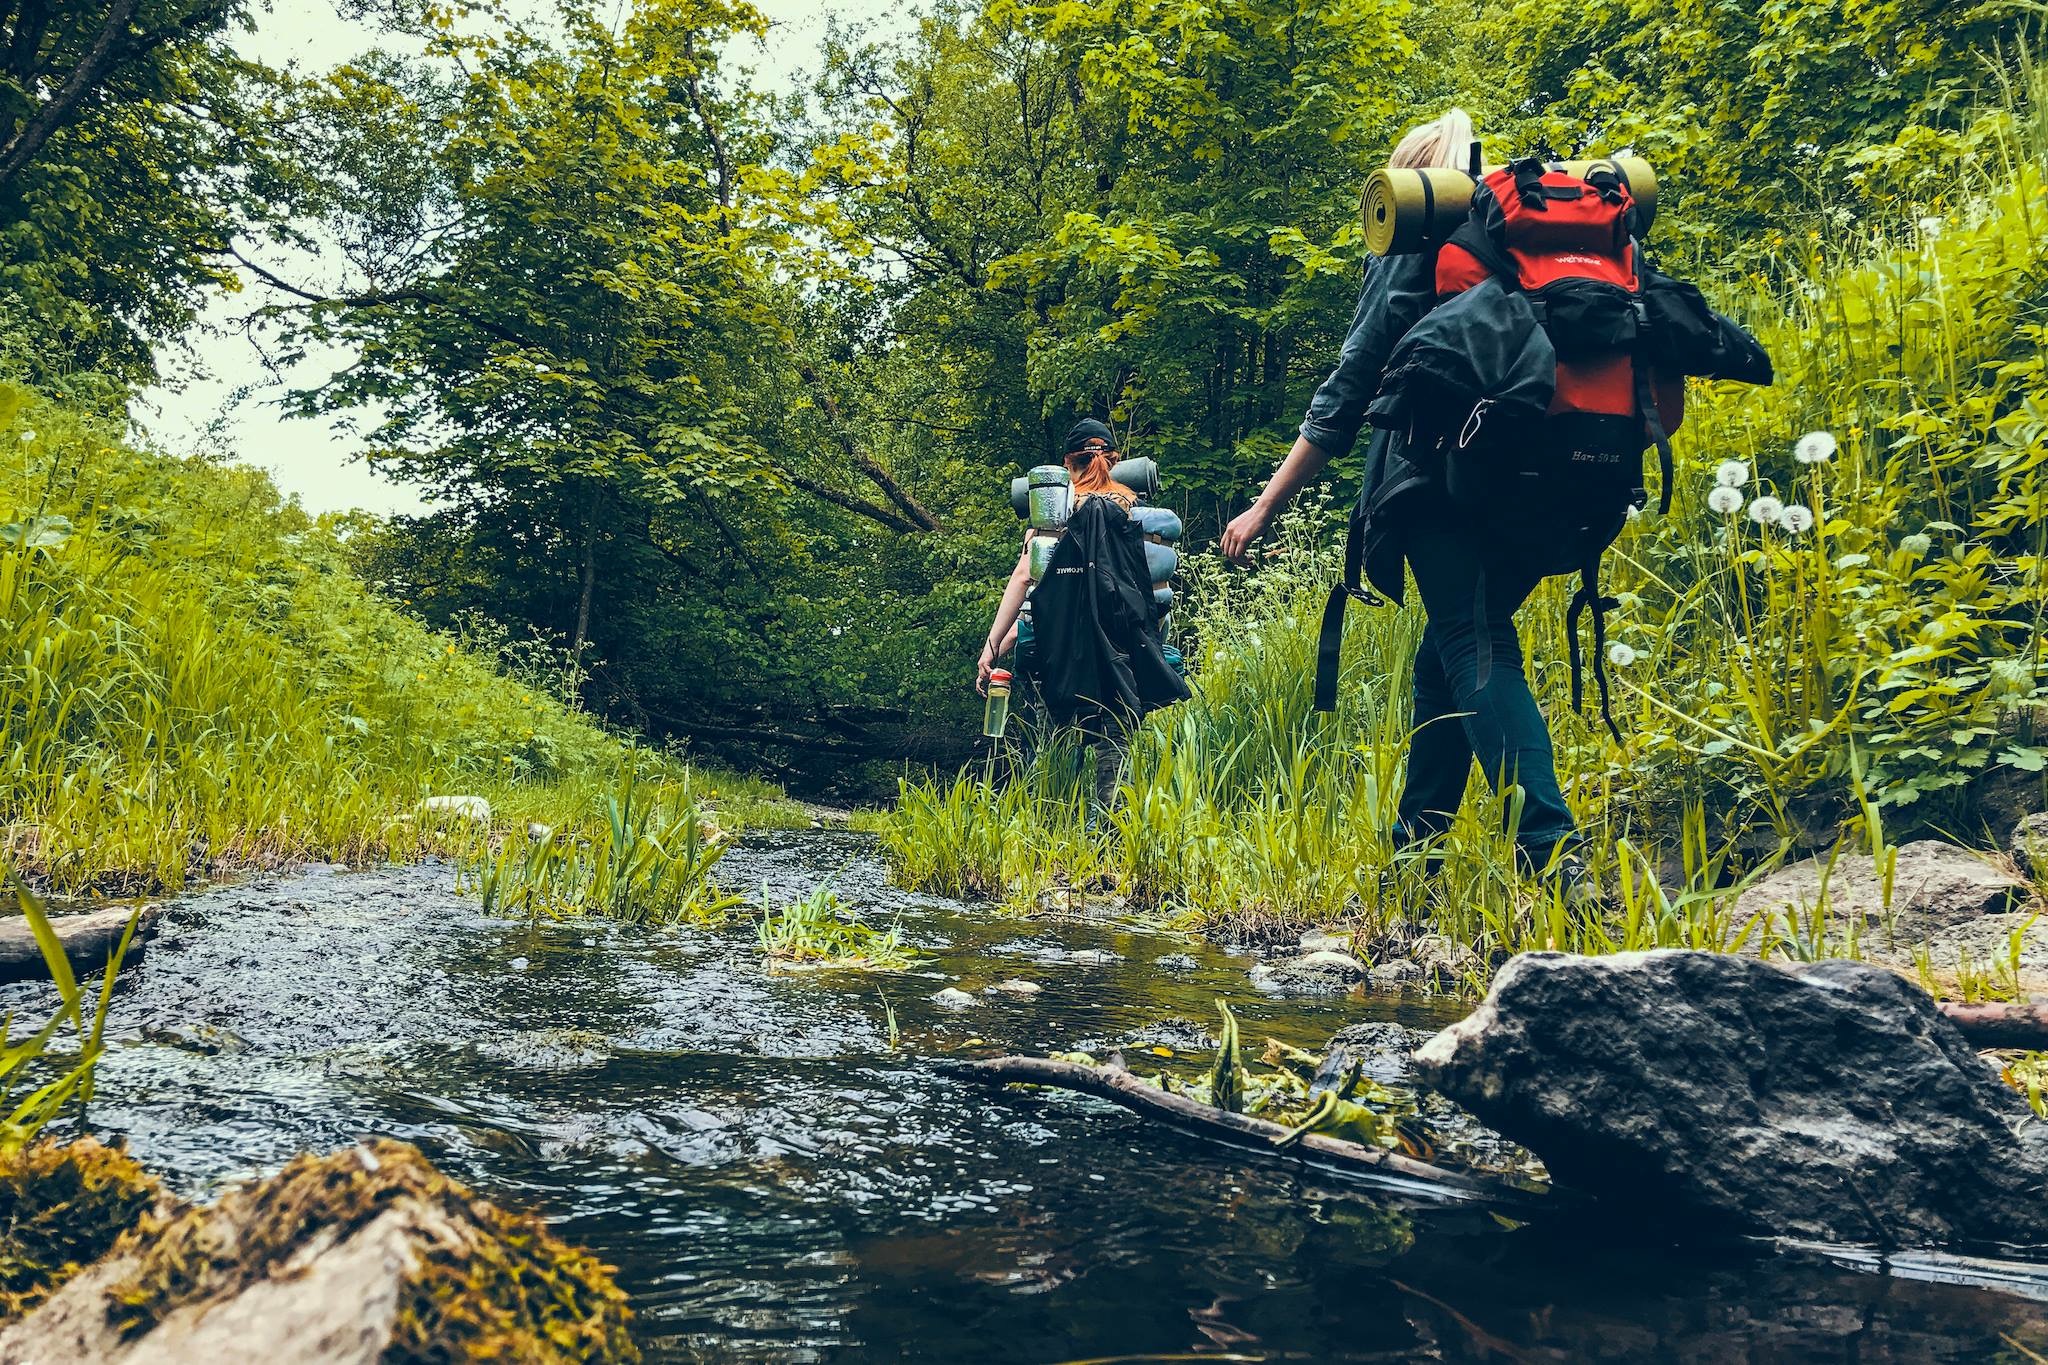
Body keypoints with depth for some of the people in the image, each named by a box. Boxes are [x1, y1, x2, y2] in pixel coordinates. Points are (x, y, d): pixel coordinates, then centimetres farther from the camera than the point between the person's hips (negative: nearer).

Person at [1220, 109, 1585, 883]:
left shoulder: (1413, 247, 5)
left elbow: (1351, 387, -1)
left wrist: (1267, 507, 0)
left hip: (1435, 478, -6)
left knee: (1476, 652, -10)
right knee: (1443, 659, 16)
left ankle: (1550, 845, -24)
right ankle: (1415, 840, 20)